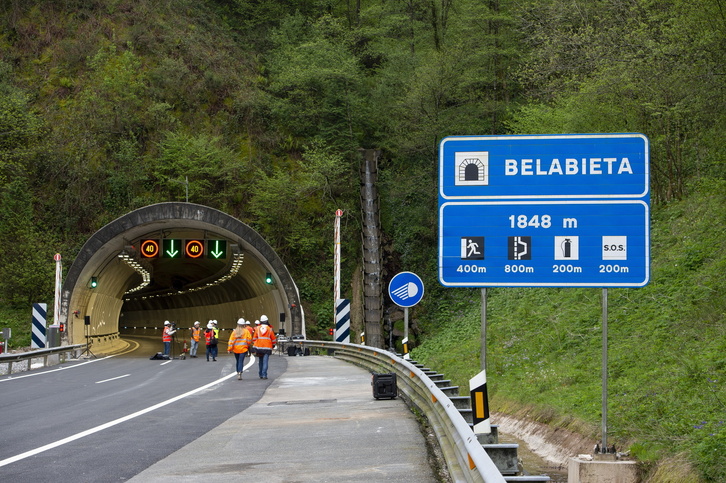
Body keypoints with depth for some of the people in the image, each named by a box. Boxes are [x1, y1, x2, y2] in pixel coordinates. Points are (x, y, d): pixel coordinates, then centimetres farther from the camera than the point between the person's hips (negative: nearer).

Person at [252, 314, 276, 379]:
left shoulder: (257, 329, 3)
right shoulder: (269, 329, 0)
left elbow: (254, 338, 4)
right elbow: (273, 339, 7)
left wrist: (254, 345, 16)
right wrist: (273, 345, 25)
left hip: (259, 347, 2)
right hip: (267, 348, -2)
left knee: (261, 361, 15)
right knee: (265, 362, -4)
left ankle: (261, 375, 18)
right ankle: (264, 375, -13)